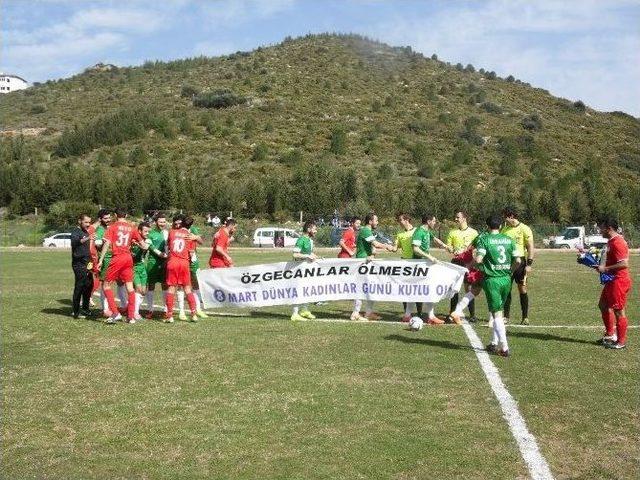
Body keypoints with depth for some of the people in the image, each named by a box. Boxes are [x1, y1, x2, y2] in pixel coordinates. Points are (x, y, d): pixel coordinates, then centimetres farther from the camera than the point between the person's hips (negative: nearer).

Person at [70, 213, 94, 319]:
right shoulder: (76, 232, -10)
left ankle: (85, 309, 23)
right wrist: (87, 238, -48)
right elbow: (74, 242, -33)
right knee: (79, 287, -9)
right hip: (79, 264, -9)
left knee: (89, 285, 12)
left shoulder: (86, 232, 17)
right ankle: (76, 312, -5)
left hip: (87, 264, 9)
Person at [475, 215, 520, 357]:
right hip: (506, 279, 4)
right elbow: (518, 260, 1)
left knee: (497, 314, -2)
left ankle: (504, 348, -6)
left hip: (492, 279, -4)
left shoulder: (484, 239, -7)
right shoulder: (508, 239, 6)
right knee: (498, 311, 18)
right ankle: (494, 343, 24)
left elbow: (478, 259, -18)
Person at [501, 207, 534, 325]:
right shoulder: (504, 229, 10)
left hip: (519, 262, -4)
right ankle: (506, 316, 10)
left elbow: (530, 247, -6)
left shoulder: (524, 229, -5)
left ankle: (525, 317, 8)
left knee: (522, 289, -1)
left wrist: (529, 264, -13)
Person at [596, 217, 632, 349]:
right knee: (603, 305, 20)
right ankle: (610, 334, 31)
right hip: (611, 281, 11)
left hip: (619, 281, -11)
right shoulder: (611, 241, 12)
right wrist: (601, 266, 10)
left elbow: (624, 264, -27)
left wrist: (605, 269, -23)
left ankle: (621, 341, 9)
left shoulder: (618, 243, -20)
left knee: (618, 311, -1)